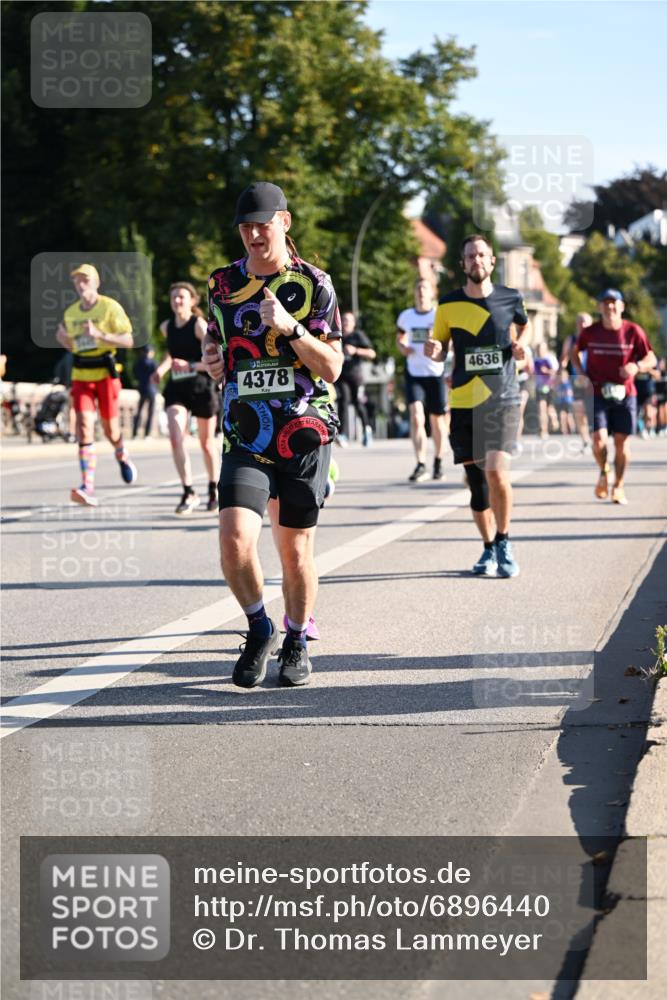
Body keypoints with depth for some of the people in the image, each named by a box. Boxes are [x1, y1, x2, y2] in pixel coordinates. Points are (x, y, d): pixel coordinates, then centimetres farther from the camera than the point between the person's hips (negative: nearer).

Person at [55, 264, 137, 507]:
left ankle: (122, 456, 43)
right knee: (84, 426, -13)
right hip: (81, 374, 3)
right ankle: (88, 487, -20)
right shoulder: (70, 313, 10)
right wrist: (62, 339, 1)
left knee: (110, 428, 5)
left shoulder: (110, 307, -5)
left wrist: (99, 334, -22)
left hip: (105, 372, -3)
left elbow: (128, 341, -10)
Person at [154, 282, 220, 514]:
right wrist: (162, 369, 10)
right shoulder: (166, 327, 7)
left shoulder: (199, 325, -10)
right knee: (175, 438, -17)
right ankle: (189, 493, -14)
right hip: (177, 389, 4)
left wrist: (190, 366, -25)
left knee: (206, 443, 10)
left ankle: (214, 490, 31)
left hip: (202, 388, -4)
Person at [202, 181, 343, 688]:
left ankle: (297, 642, 28)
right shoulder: (223, 284, 7)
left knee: (296, 551, 5)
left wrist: (290, 327, -20)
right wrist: (215, 365, 0)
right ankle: (259, 630, 9)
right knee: (235, 542, -16)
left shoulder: (313, 284, -2)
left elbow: (332, 368, -6)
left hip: (304, 434, -2)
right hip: (245, 436, 2)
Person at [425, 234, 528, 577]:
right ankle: (489, 548, 24)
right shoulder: (449, 304, 2)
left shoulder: (510, 298, 2)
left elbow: (524, 323, 23)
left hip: (502, 398, -2)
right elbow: (439, 345, 13)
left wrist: (520, 345, 3)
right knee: (475, 478, 6)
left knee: (496, 470, -18)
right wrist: (433, 350, -10)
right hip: (464, 402, 2)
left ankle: (504, 542, 1)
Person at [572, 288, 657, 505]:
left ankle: (618, 486, 21)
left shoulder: (633, 331, -5)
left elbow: (651, 359, 0)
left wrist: (636, 366, -22)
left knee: (622, 442, 3)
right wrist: (583, 375, -2)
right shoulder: (590, 332, -3)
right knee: (599, 439, -13)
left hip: (624, 394, 0)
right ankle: (603, 472, 18)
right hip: (597, 393, 0)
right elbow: (575, 353, 14)